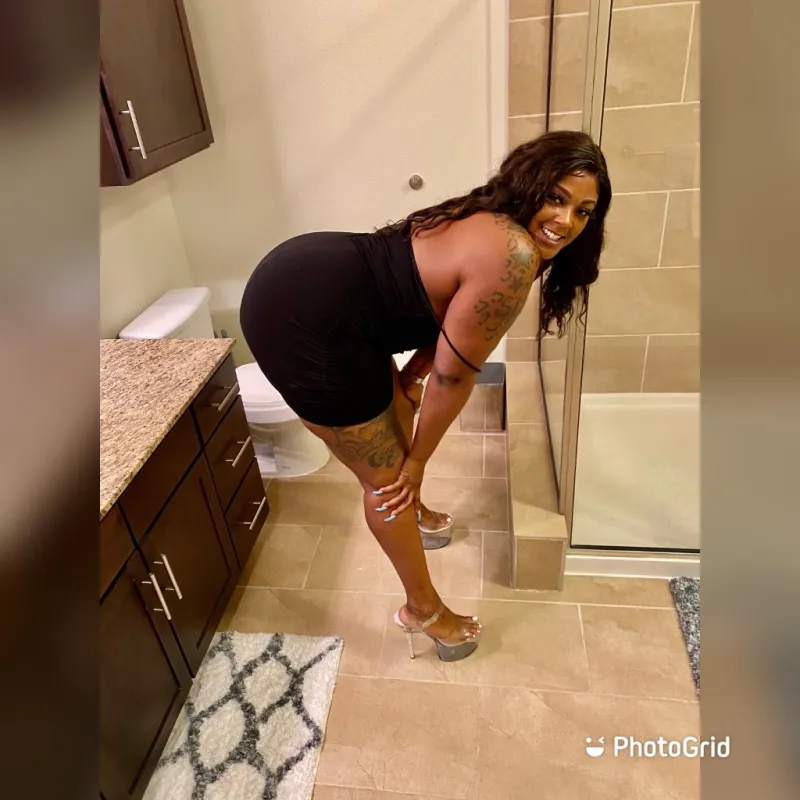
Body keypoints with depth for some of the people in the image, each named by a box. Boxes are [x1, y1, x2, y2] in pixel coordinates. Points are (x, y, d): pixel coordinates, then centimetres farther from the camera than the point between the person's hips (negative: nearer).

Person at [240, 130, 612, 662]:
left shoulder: (492, 225, 10)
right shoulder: (511, 258, -20)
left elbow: (442, 320, 17)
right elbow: (455, 372, -14)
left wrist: (408, 381, 18)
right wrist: (417, 460, -2)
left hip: (309, 276, 10)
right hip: (302, 318, -10)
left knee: (397, 416, 27)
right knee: (387, 475, 3)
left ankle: (416, 514, 55)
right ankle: (424, 610, 25)